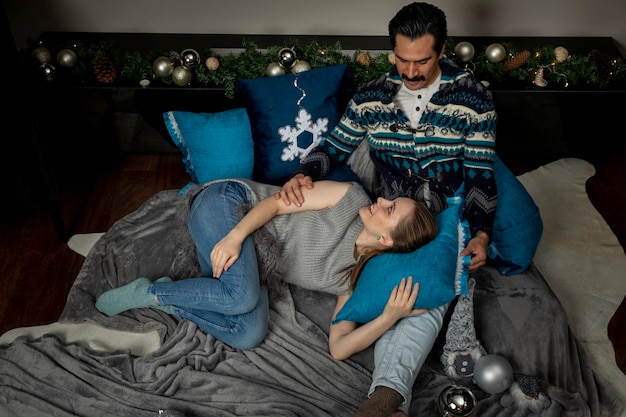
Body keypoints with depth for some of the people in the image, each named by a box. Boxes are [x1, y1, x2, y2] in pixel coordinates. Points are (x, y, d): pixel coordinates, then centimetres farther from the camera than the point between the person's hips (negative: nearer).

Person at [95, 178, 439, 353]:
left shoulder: (353, 281, -2)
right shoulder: (352, 197, -11)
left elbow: (339, 348, -9)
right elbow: (276, 203, -10)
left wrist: (389, 317, -25)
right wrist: (235, 236, -27)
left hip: (258, 259, 4)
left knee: (249, 336, -24)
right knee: (243, 296, -34)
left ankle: (160, 298, -7)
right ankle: (150, 291, -10)